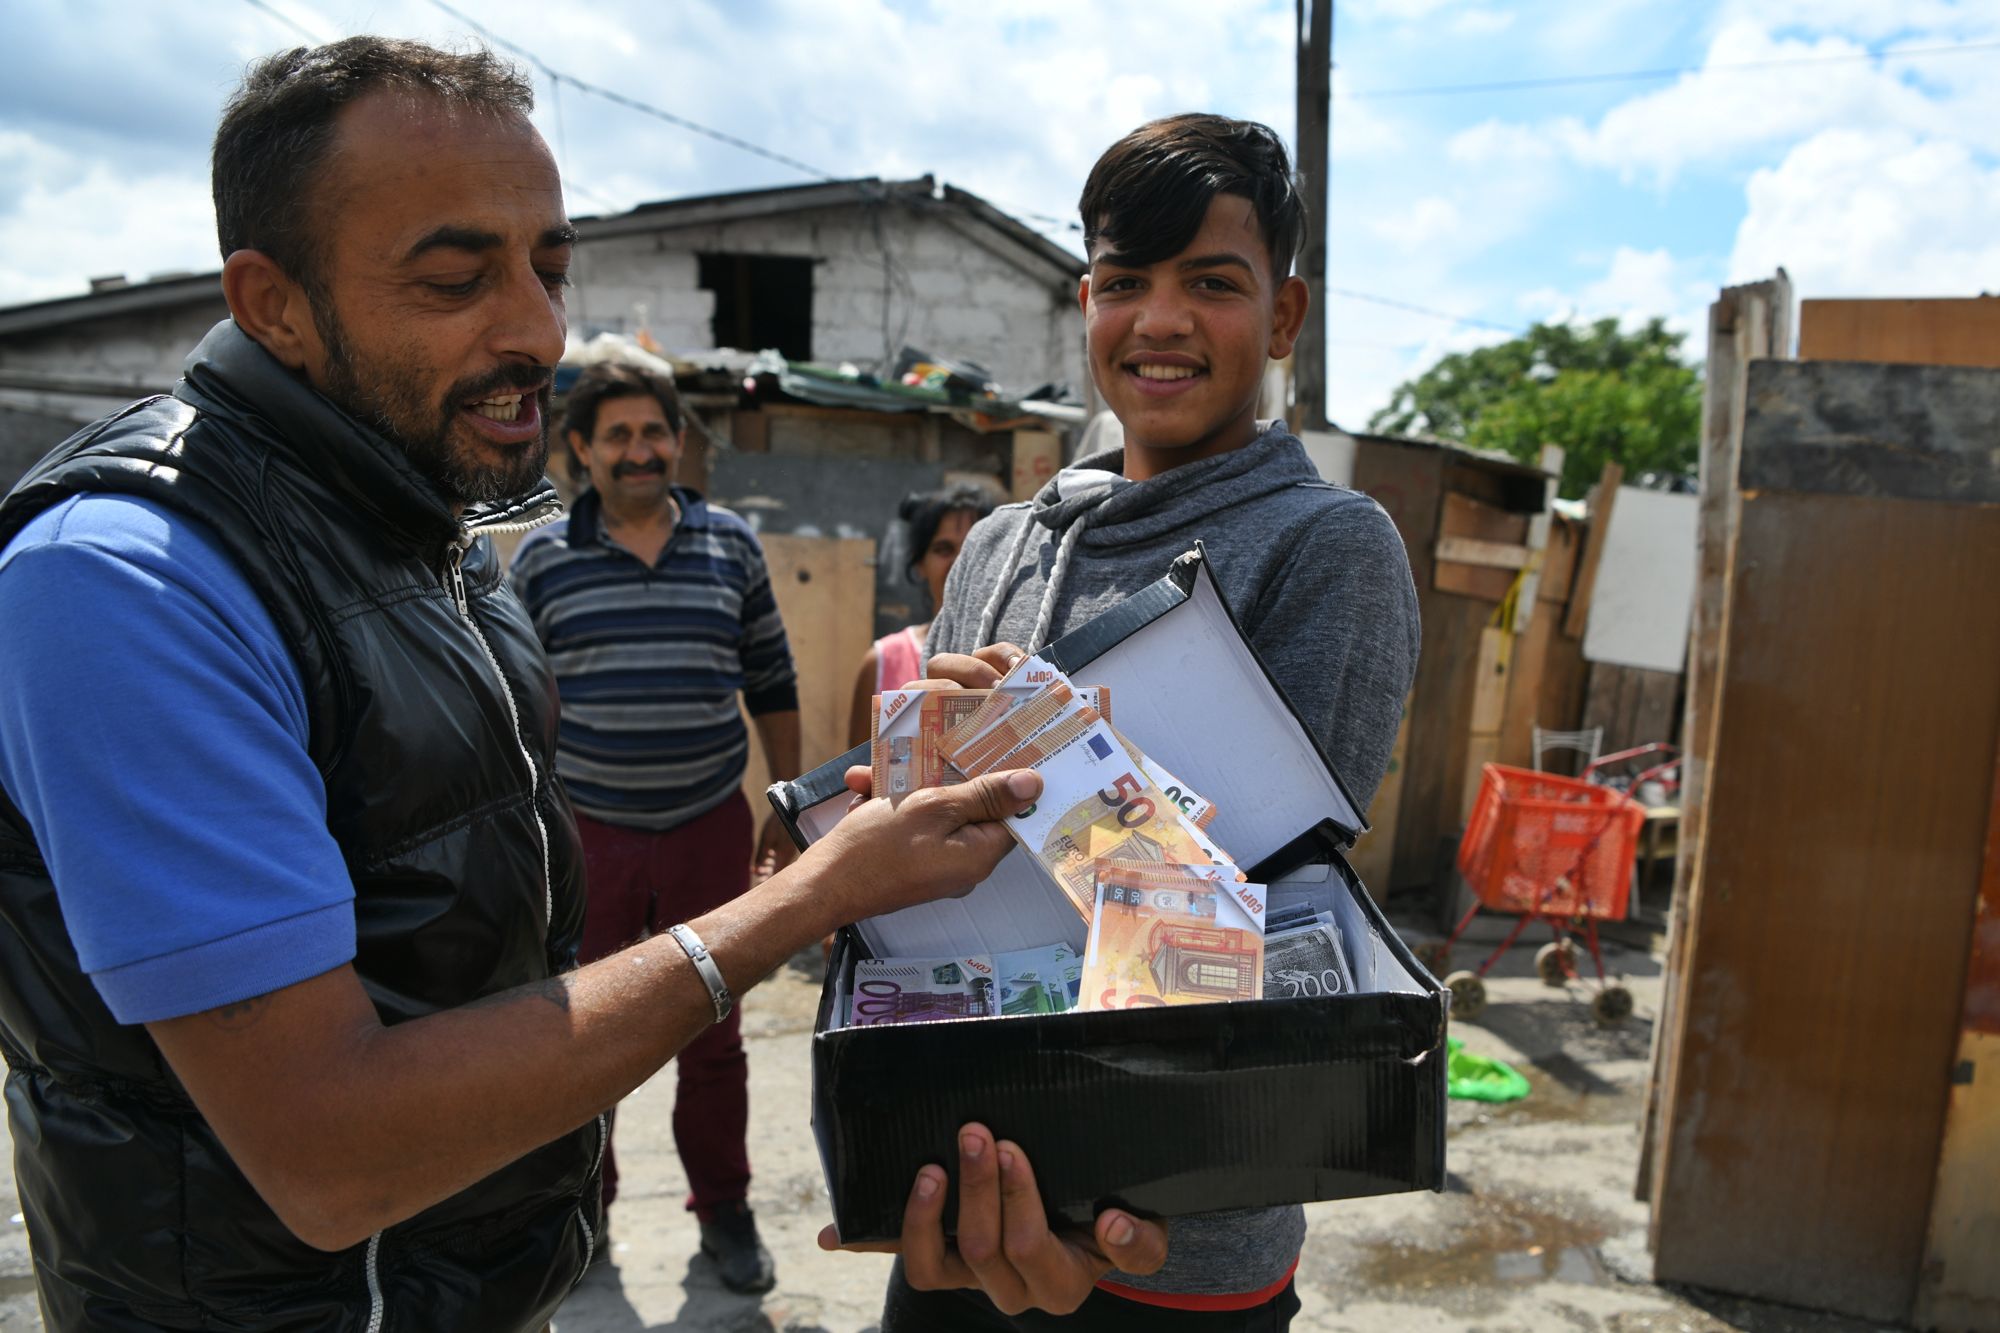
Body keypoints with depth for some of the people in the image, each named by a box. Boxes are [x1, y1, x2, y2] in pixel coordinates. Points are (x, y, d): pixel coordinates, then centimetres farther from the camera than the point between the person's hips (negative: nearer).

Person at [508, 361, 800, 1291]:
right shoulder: (543, 557, 0)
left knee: (712, 1033, 12)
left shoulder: (731, 545, 3)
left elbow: (772, 686, 8)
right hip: (587, 831, 0)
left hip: (709, 828, 1)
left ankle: (724, 1209, 30)